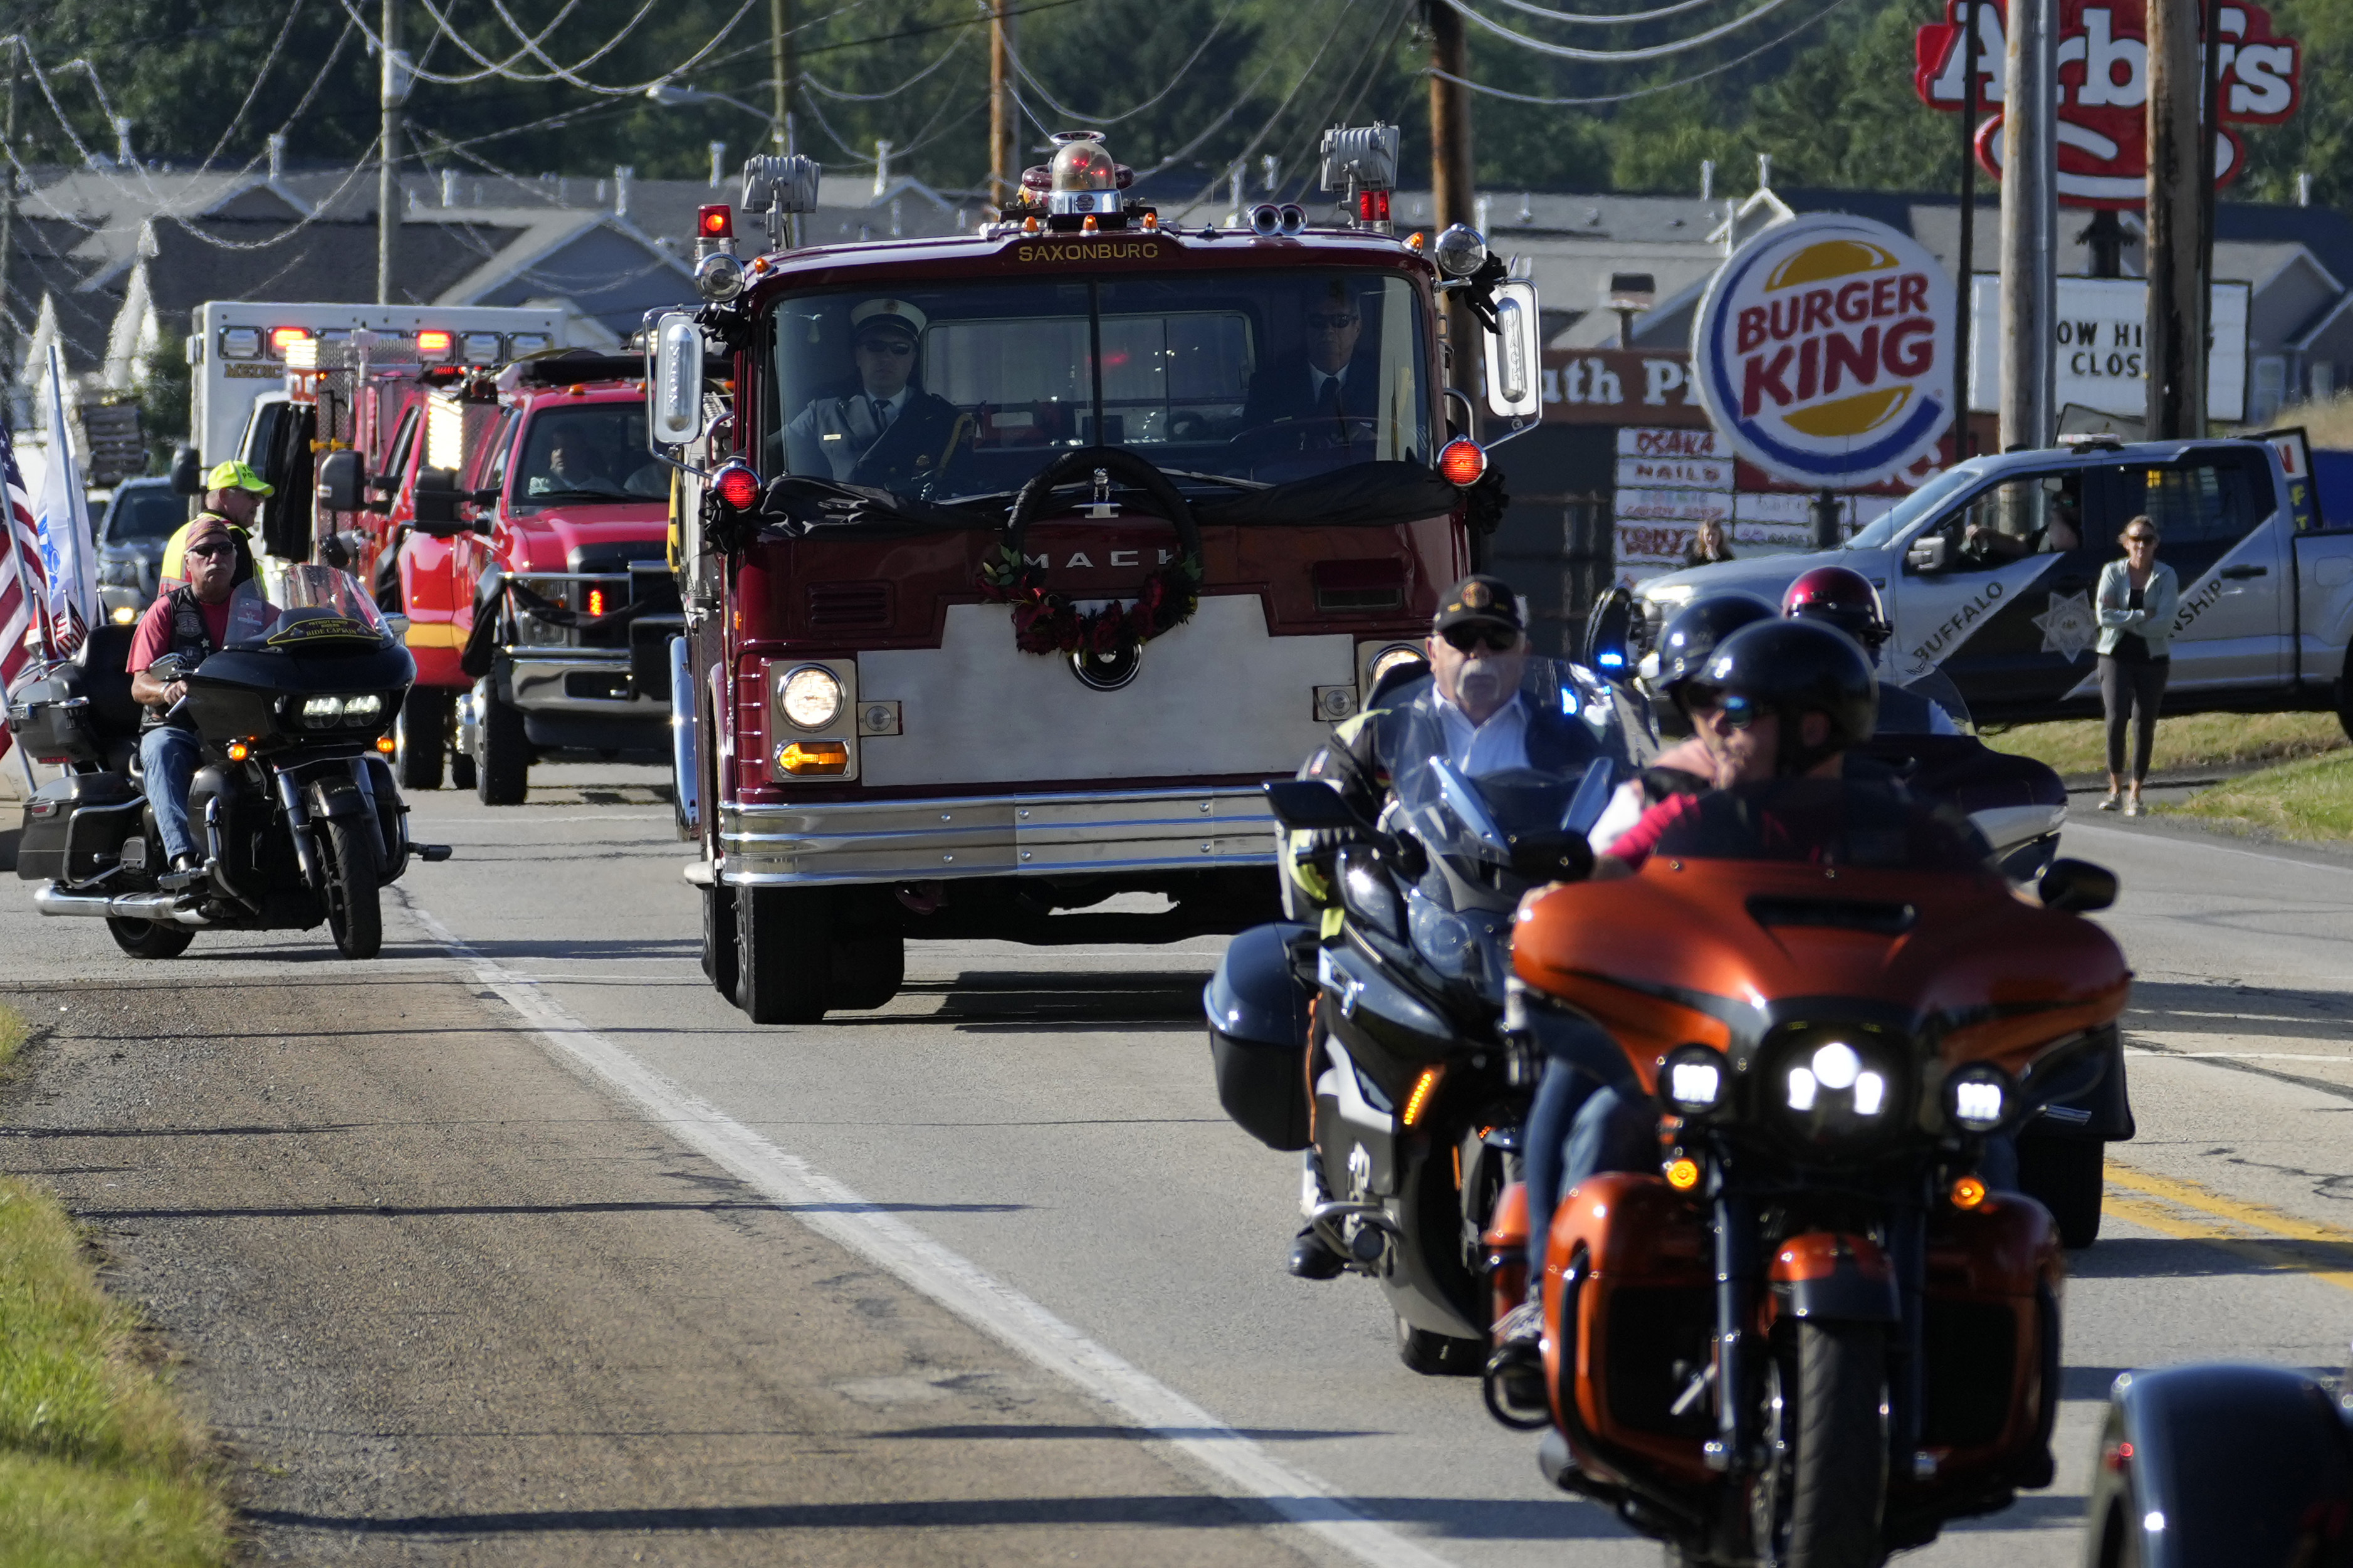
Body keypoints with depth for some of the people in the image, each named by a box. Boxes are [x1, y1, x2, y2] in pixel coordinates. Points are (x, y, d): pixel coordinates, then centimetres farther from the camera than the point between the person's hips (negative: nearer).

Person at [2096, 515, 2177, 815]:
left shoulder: (2165, 576, -1)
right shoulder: (2113, 572, 0)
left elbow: (2164, 624, -12)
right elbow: (2104, 616, -11)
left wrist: (2123, 620, -12)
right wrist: (2142, 616, -13)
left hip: (2152, 658, 0)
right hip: (2116, 657, 0)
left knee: (2144, 723, 2)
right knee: (2116, 717, -15)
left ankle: (2136, 794, 12)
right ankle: (2115, 787, 0)